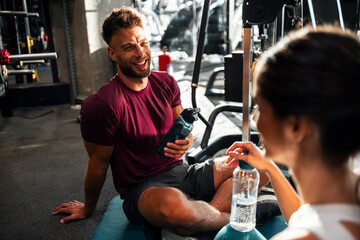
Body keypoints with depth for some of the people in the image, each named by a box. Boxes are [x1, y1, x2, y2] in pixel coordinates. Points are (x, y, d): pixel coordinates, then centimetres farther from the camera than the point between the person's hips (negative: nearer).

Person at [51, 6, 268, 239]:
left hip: (179, 171, 6)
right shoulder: (100, 105, -16)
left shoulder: (166, 83, 3)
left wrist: (185, 143, -11)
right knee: (173, 205, -42)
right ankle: (232, 219, -11)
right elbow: (98, 164, -4)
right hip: (141, 191, -5)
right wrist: (88, 208, 11)